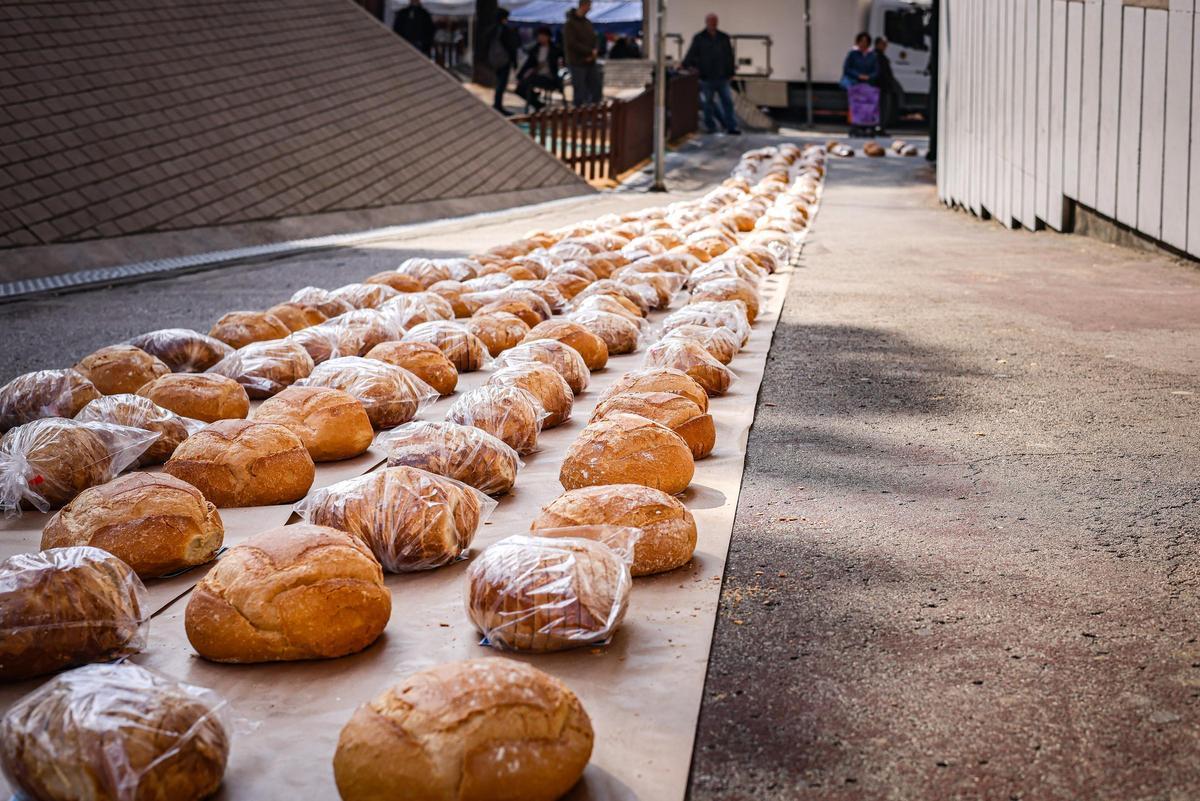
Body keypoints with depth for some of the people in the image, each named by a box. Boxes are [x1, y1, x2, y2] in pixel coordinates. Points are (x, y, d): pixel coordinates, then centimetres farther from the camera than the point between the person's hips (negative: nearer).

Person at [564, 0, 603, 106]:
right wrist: (590, 51, -13)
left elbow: (594, 39, 16)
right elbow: (571, 44, -16)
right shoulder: (570, 24, -10)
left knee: (597, 89, 6)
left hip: (591, 63, 7)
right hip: (577, 63, -7)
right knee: (580, 93, -4)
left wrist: (594, 52, -6)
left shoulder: (587, 22, 13)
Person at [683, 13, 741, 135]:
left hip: (722, 78, 2)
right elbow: (691, 54, -5)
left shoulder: (724, 37, 9)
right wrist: (686, 65, -20)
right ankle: (710, 126, 16)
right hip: (707, 78, -2)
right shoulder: (699, 38, 1)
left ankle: (731, 126, 4)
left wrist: (730, 73, 9)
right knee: (708, 103, 5)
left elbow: (730, 56, 12)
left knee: (727, 102, 0)